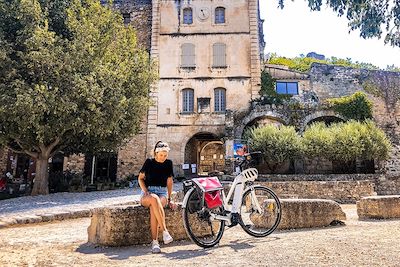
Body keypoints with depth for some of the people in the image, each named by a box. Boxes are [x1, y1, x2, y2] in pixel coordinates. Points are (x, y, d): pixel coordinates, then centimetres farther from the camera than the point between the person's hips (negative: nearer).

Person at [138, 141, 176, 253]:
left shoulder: (168, 163, 9)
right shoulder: (149, 162, 4)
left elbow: (169, 182, 12)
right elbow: (140, 178, 8)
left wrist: (169, 199, 10)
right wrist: (146, 191, -7)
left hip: (162, 193, 1)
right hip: (148, 193, -1)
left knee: (153, 208, -34)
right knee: (154, 199, -38)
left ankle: (155, 242, -36)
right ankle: (165, 231, -40)